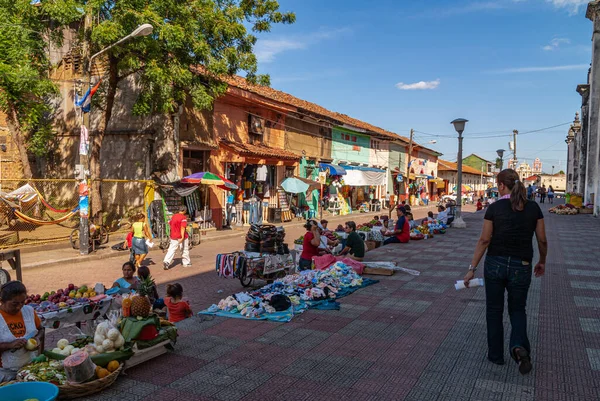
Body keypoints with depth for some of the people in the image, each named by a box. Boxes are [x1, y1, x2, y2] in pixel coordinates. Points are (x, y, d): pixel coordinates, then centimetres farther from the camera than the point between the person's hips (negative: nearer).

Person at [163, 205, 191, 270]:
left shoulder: (174, 216, 8)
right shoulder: (183, 217, -13)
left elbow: (170, 224, 17)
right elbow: (183, 227, -22)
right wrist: (182, 237, -28)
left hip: (173, 236, 5)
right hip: (181, 236, -5)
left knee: (171, 249, 3)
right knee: (185, 250, 10)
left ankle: (166, 261, -15)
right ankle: (186, 263, 22)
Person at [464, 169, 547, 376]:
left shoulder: (494, 208, -9)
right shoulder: (533, 208, -2)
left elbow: (484, 240, -9)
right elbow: (542, 240, 3)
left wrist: (472, 268, -4)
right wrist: (542, 262, 21)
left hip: (495, 264, -1)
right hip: (521, 267, 2)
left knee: (494, 311, 15)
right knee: (517, 309, 19)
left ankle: (496, 355, 23)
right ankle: (519, 345, -6)